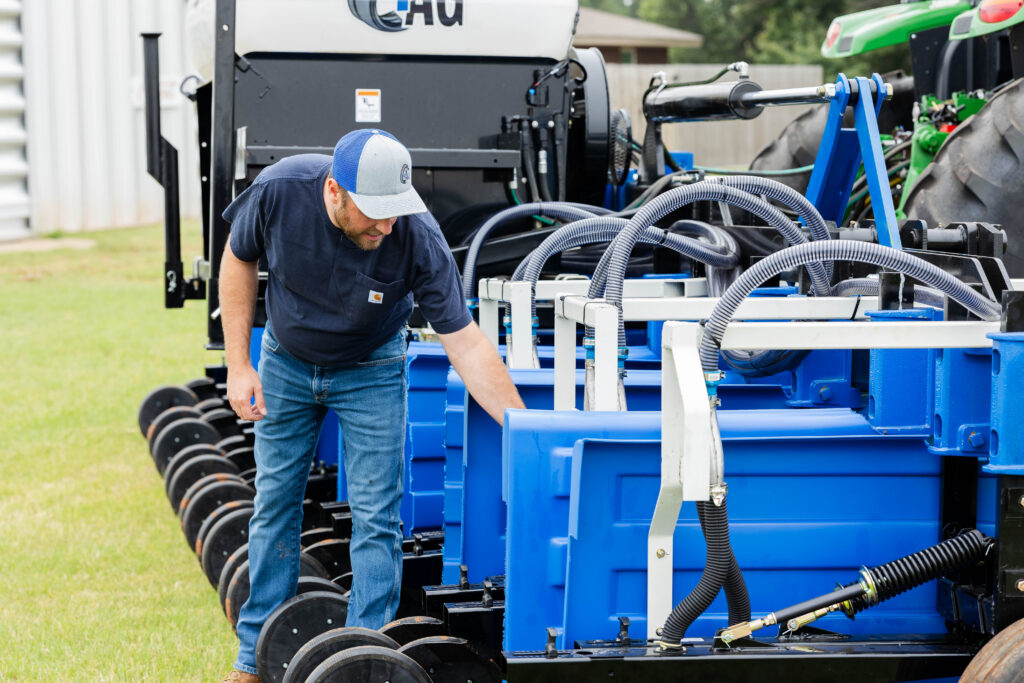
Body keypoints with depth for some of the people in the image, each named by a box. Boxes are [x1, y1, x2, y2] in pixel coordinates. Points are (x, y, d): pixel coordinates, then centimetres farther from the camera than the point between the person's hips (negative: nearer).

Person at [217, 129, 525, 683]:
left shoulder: (418, 238, -33)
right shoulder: (280, 190, -30)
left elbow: (465, 343, -28)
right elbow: (239, 260, -9)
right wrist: (238, 364, -11)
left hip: (370, 371, -1)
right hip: (287, 360, 2)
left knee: (375, 517, -5)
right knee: (275, 504, 8)